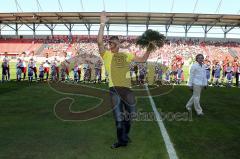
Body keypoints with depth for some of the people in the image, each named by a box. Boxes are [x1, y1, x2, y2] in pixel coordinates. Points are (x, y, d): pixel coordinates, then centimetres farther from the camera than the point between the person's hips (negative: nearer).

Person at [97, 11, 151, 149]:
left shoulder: (126, 55, 14)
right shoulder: (106, 54, 2)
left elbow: (143, 59, 18)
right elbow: (100, 42, -15)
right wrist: (102, 24, -19)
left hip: (127, 88, 4)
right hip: (115, 89, -4)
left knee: (130, 114, 13)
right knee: (119, 117, 5)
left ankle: (124, 136, 37)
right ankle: (122, 140, 23)